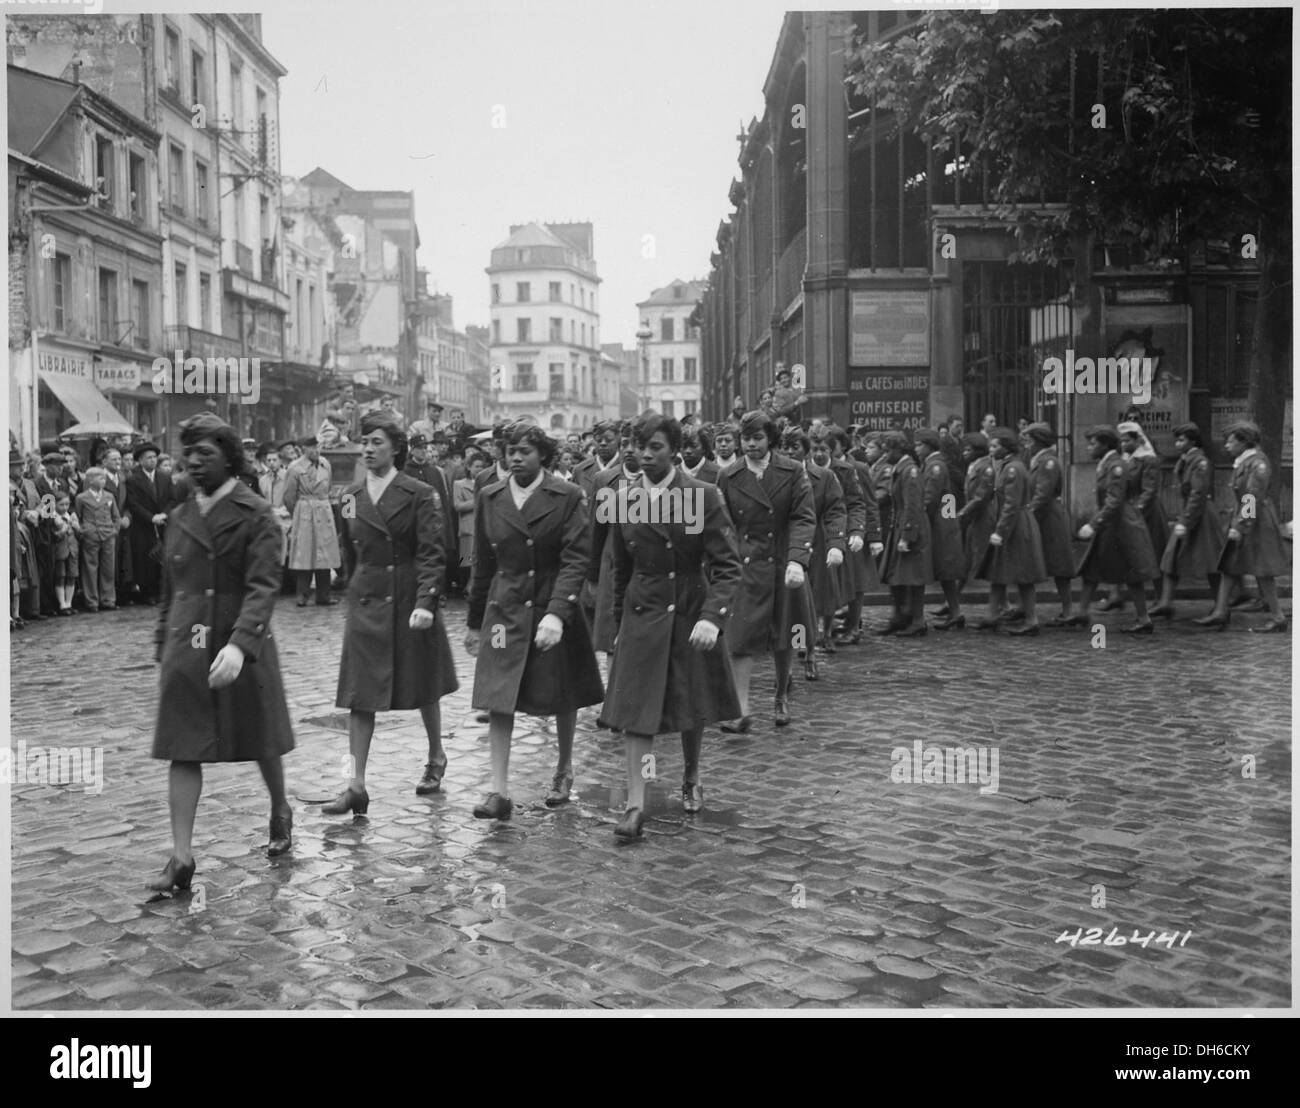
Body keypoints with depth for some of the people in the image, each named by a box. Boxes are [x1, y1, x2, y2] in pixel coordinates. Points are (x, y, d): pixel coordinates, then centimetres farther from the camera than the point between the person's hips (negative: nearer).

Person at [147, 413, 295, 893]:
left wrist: (239, 644, -31)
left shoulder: (256, 515, -8)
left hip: (241, 648, -4)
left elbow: (263, 586, -18)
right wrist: (164, 643, 14)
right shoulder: (180, 516, 9)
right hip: (186, 650, 4)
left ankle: (280, 812, 38)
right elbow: (170, 588, 17)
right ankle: (181, 857, 1)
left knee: (260, 743, 12)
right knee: (183, 750, -1)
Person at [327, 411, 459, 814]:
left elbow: (432, 553, -12)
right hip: (365, 602, 4)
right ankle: (357, 786, -1)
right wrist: (354, 590, 12)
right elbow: (348, 550, 15)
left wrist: (425, 602, -22)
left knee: (422, 689, 11)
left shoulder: (418, 494, -7)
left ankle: (436, 758, 35)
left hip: (410, 601, -3)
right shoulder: (351, 496, 6)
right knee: (359, 695, -3)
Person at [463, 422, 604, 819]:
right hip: (504, 611, 2)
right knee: (497, 700, -7)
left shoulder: (568, 496, -8)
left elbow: (575, 559, -14)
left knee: (562, 699, 12)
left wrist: (556, 613, -26)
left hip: (555, 608, -2)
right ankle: (499, 792, -3)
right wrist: (474, 621, 13)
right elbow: (483, 564, 11)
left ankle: (564, 772, 35)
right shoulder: (490, 498, 4)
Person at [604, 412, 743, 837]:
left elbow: (728, 566, -12)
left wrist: (712, 617, -25)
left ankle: (691, 778, 39)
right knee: (634, 710, -6)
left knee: (692, 708, 13)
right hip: (642, 618, 2)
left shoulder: (704, 497, -10)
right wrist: (619, 619, 15)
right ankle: (635, 805, 1)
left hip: (692, 617, -1)